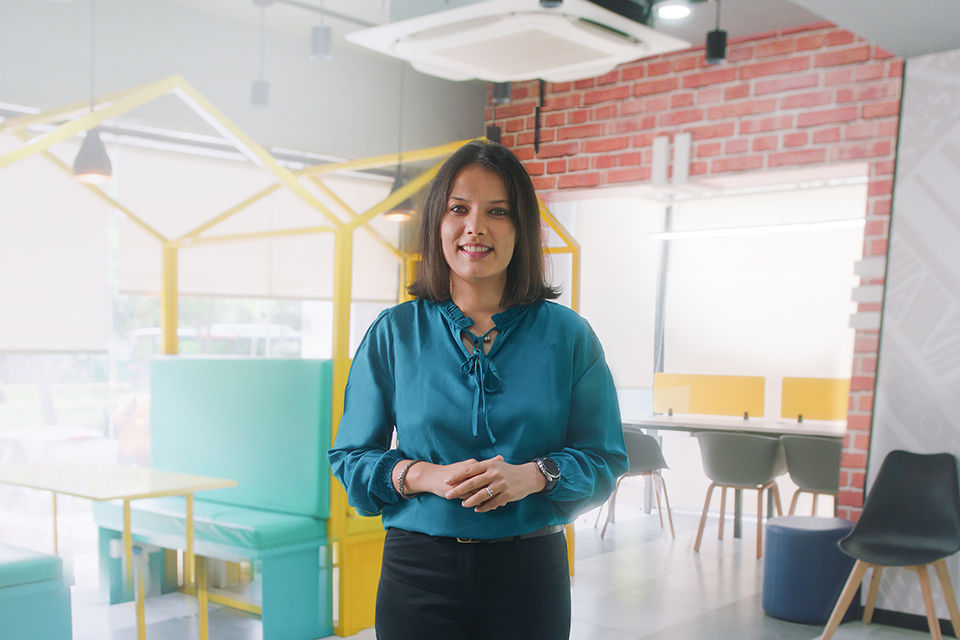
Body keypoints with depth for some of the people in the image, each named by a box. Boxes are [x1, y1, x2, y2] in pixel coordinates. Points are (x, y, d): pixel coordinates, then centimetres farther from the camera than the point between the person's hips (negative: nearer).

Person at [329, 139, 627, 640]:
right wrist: (423, 475, -16)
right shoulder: (393, 334, 1)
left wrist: (533, 475, -19)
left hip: (530, 573, 0)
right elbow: (351, 458, 2)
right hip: (418, 572, 0)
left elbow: (604, 458, 0)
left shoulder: (568, 335, 0)